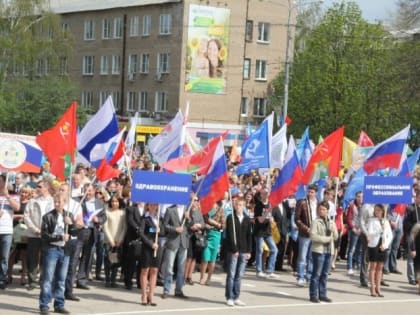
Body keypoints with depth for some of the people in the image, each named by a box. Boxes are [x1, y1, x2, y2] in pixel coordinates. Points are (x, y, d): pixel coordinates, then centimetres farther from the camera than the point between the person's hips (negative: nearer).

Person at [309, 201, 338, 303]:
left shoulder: (331, 222, 13)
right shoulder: (315, 222, -4)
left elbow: (335, 237, 14)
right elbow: (313, 236, -14)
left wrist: (333, 231, -7)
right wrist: (327, 239, -13)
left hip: (329, 250, 5)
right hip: (318, 250, -5)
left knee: (325, 274, 8)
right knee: (316, 273, -4)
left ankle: (322, 294, 14)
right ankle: (313, 295, 1)